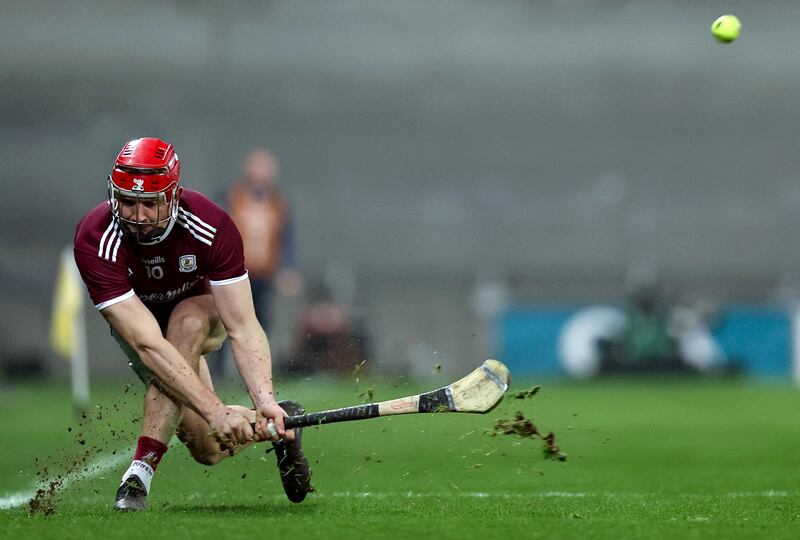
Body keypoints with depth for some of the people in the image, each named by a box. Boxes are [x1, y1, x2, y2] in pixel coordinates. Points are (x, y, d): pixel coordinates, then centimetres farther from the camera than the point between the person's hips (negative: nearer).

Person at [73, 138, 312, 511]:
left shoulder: (211, 228, -33)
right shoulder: (96, 241, -36)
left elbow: (243, 329, -34)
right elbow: (148, 345, -44)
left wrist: (264, 402, -51)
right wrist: (216, 410, -54)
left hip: (207, 310, -1)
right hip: (136, 317, 1)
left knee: (186, 320, -38)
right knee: (208, 446, -13)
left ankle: (143, 468, -38)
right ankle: (280, 425, 20)